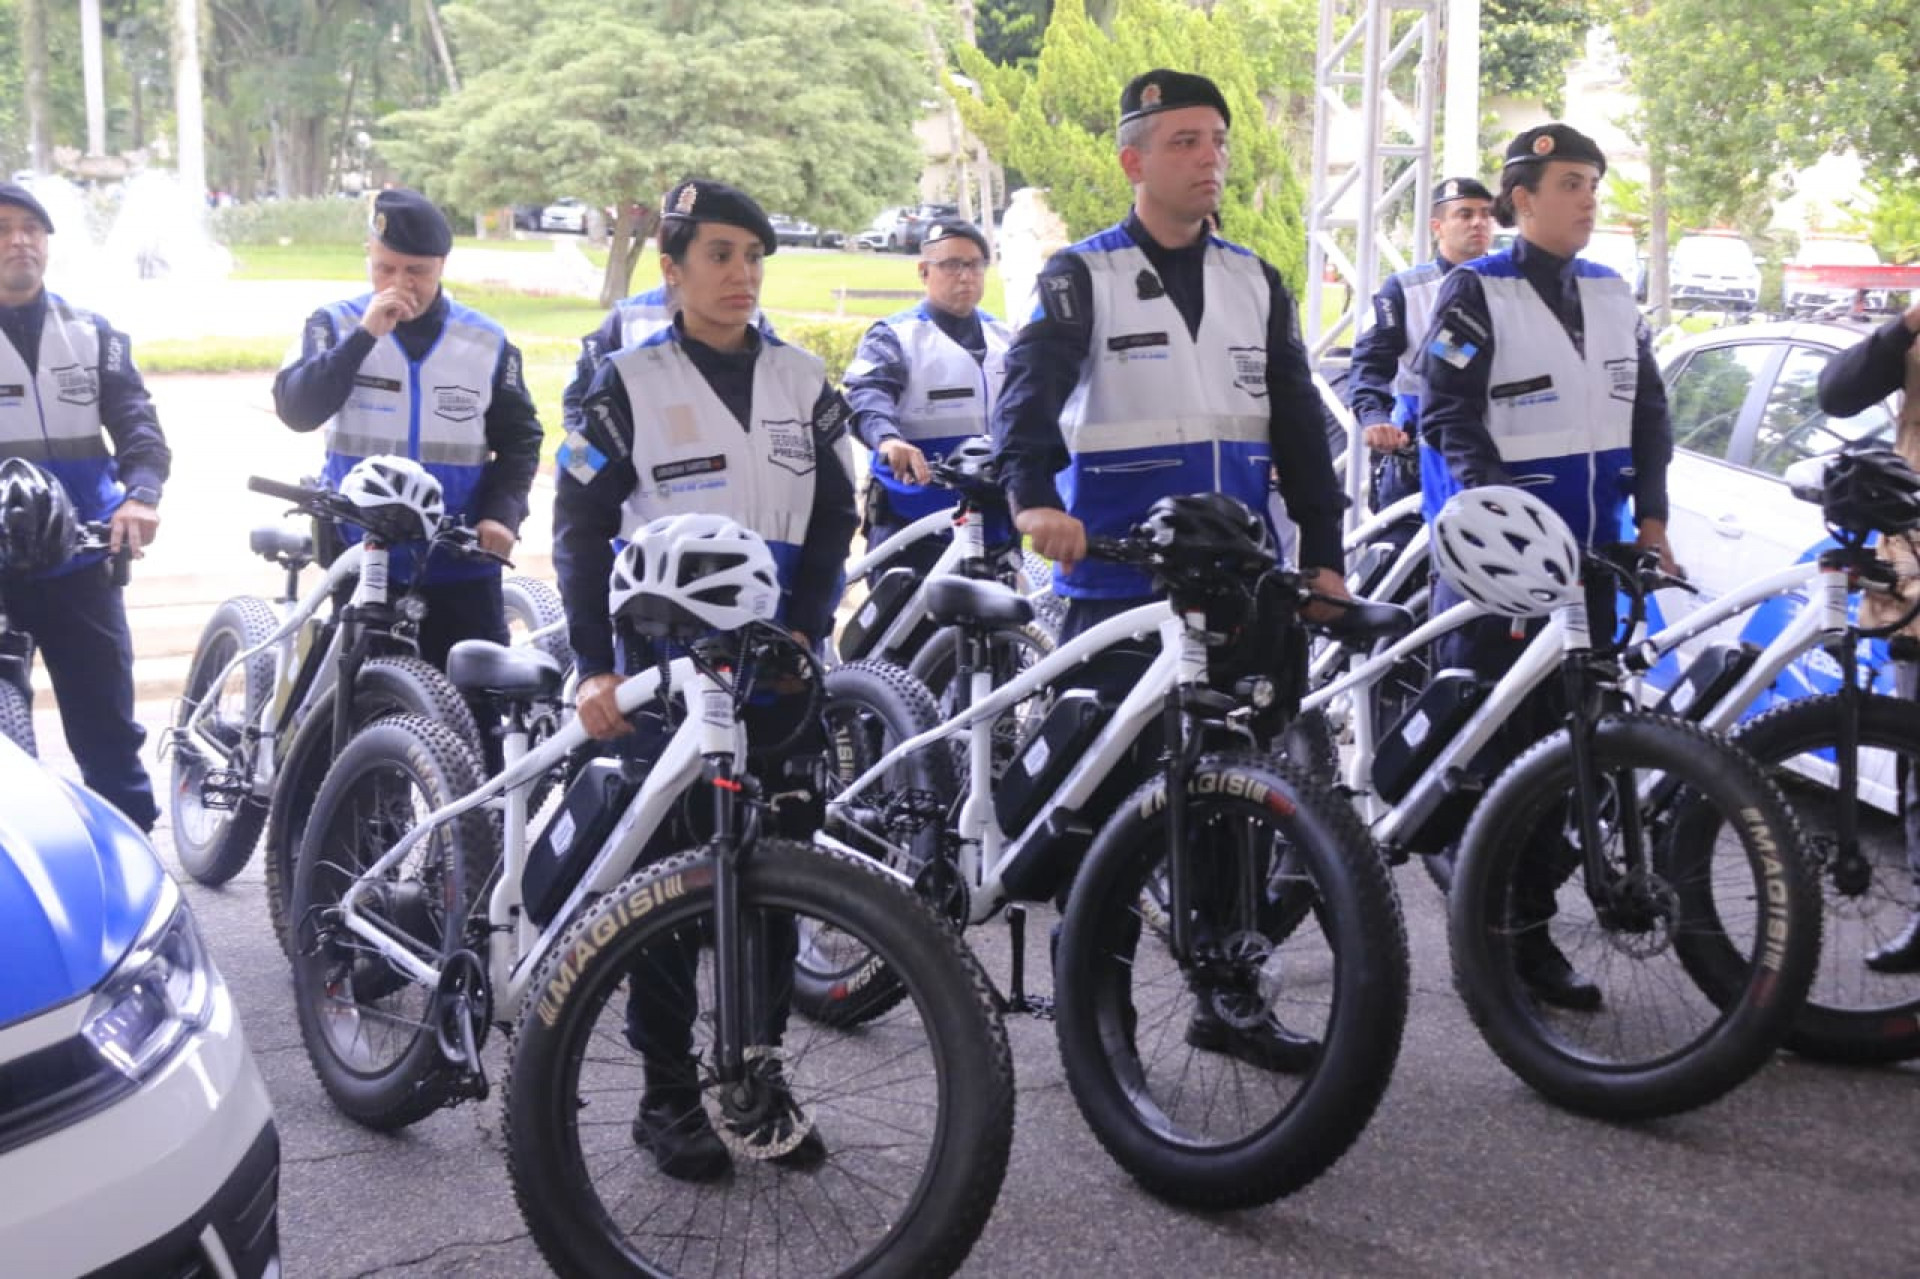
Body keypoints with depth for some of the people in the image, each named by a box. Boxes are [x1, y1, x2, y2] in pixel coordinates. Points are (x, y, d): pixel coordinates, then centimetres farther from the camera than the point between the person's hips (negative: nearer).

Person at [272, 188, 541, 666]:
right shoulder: (337, 325, 1)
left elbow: (519, 438, 10)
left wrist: (503, 512, -6)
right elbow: (297, 410, -14)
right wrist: (364, 335, -21)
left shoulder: (487, 342, 3)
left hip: (460, 563, 0)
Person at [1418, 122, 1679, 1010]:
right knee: (1494, 745, -3)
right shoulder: (1476, 292, -4)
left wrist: (1650, 517, 7)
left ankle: (1534, 928, 15)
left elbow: (1649, 412, 18)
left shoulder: (1612, 296, 14)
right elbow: (1446, 417, -10)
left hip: (1587, 560, 6)